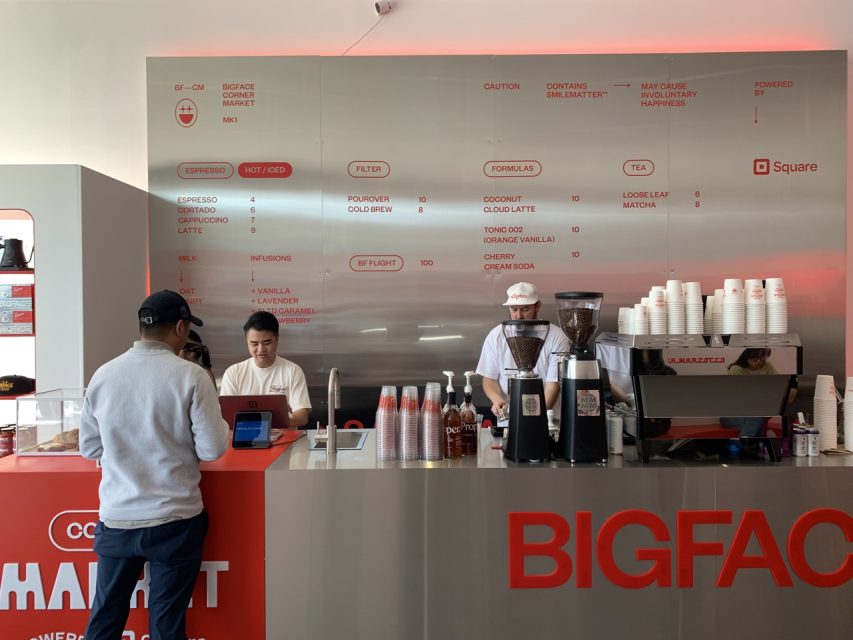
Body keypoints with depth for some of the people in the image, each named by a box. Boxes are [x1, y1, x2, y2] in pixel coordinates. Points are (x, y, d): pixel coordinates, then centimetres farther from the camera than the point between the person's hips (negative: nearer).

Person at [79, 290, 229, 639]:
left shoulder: (102, 375, -1)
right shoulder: (190, 375, -13)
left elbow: (89, 448, 8)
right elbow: (212, 449, -12)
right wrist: (221, 423, 8)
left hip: (115, 518, 4)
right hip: (174, 520, -3)